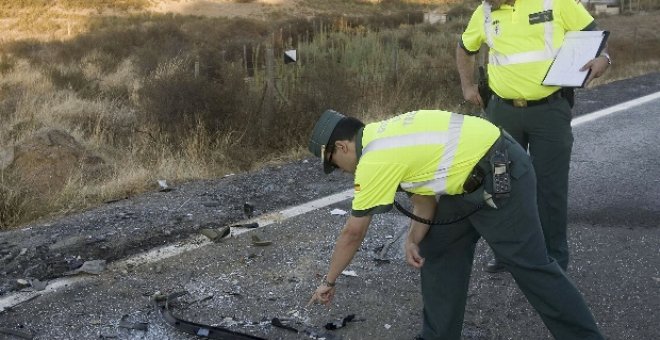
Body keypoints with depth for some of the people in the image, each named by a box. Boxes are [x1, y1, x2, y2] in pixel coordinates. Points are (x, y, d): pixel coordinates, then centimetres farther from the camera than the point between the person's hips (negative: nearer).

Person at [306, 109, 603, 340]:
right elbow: (425, 181, 12)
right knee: (438, 251, 13)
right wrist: (415, 238, 2)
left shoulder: (373, 160, -17)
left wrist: (328, 281, 3)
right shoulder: (382, 136, 10)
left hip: (502, 177, -10)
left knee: (530, 264, -2)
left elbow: (352, 234, -9)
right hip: (473, 178, 10)